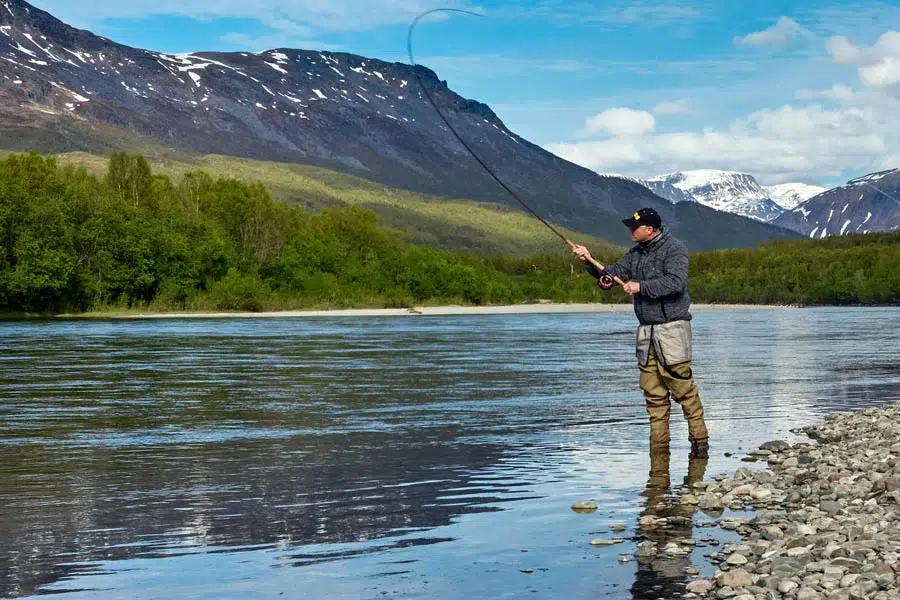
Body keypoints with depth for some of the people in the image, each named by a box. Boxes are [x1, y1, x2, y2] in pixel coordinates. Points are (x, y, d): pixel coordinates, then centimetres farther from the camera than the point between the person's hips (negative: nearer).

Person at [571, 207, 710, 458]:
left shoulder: (674, 248, -7)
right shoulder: (636, 253, 16)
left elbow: (675, 282, -21)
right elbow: (611, 276, 12)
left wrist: (641, 287, -18)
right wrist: (590, 261, -4)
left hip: (671, 327, -7)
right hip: (646, 331, 7)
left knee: (683, 388, -9)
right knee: (653, 392, 6)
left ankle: (699, 440, -2)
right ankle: (658, 444, 10)